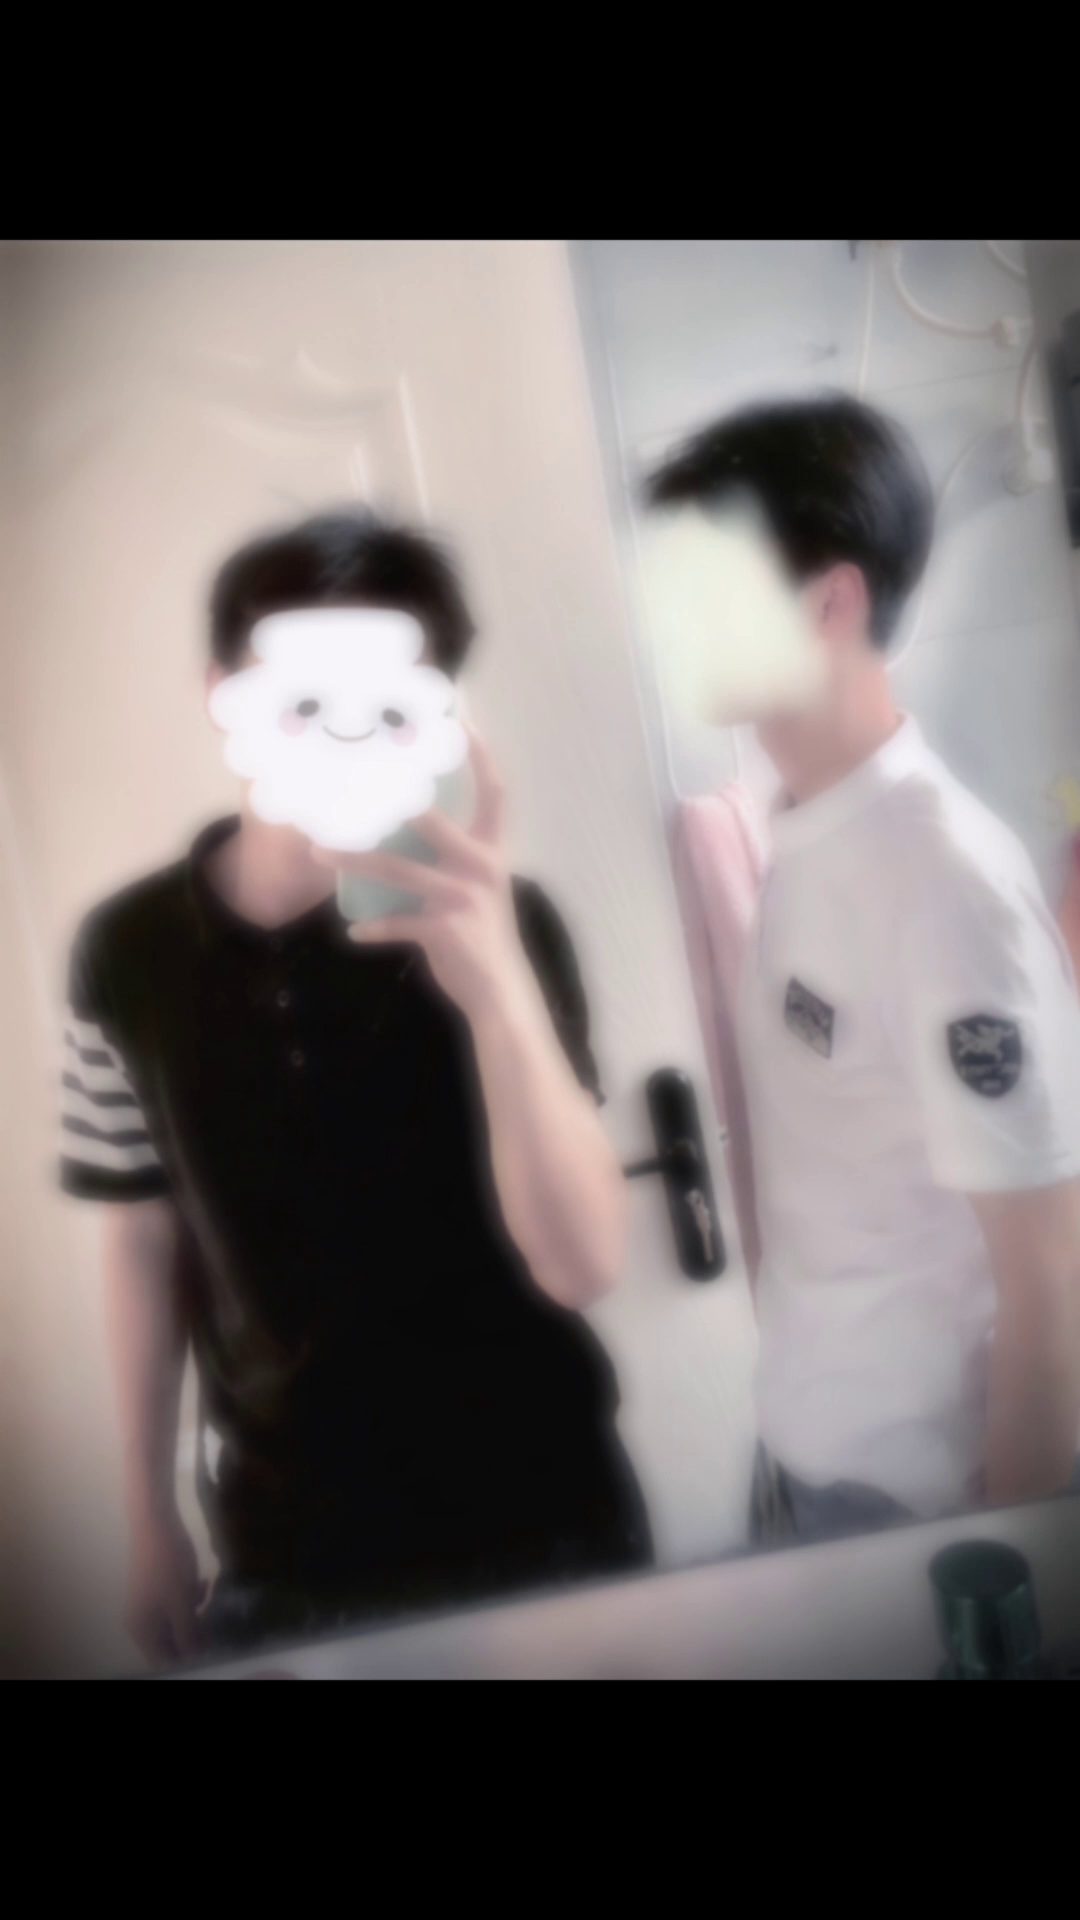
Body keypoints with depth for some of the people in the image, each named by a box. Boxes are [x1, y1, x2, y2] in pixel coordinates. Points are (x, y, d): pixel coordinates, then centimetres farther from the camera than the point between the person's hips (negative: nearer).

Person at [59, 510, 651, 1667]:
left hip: (535, 1528, -1)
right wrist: (151, 1516, 9)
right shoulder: (127, 953, -7)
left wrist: (496, 984, -37)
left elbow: (582, 1263, -23)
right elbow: (145, 1241, 4)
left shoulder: (490, 926, -14)